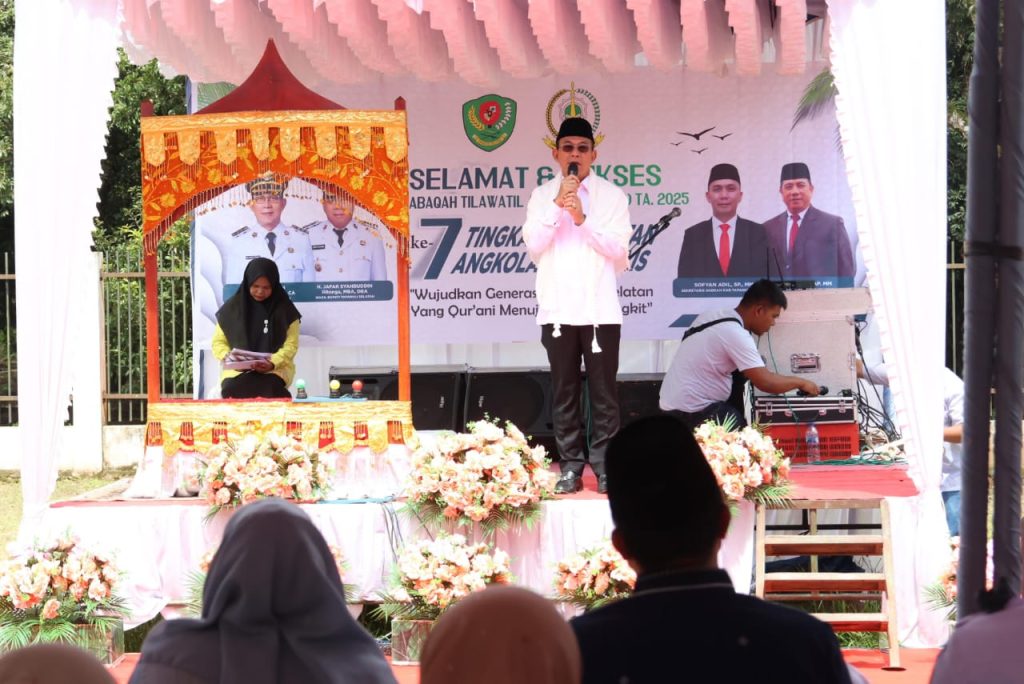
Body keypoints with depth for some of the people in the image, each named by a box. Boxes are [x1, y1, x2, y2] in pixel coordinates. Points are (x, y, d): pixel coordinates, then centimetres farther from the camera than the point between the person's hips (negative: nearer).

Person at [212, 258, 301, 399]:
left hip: (276, 369, -1)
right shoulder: (232, 308, 9)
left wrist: (273, 363, -16)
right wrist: (229, 358, -10)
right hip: (237, 369, 1)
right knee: (231, 390, -33)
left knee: (266, 390, -36)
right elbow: (219, 341, 12)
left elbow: (291, 344, 3)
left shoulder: (284, 309, 6)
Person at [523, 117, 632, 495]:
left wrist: (582, 219, -15)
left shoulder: (612, 195, 4)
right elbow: (533, 246, -3)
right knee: (564, 391, 4)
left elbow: (618, 248, -4)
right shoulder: (542, 196, 8)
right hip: (558, 308, 1)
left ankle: (604, 463, 6)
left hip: (600, 309, -1)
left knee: (603, 390, 0)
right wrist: (558, 206, -12)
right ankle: (570, 464, 9)